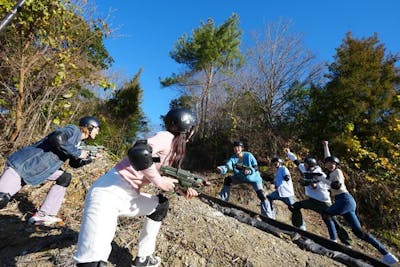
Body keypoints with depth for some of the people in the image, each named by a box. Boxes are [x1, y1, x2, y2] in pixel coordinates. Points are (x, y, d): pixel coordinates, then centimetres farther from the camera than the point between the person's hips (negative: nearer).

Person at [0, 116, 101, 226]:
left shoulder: (79, 141, 11)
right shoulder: (74, 130, -16)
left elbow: (74, 163, 19)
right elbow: (57, 139, -37)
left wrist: (90, 158, 3)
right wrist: (78, 153, -25)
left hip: (39, 169, 9)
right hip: (22, 164, -9)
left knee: (65, 177, 6)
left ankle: (42, 215, 7)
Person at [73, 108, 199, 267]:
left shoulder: (175, 147, 12)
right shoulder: (167, 137, -15)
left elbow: (171, 177, 20)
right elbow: (137, 152, -32)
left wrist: (185, 189, 2)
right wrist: (159, 181, -20)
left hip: (129, 197, 9)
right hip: (108, 193, -9)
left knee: (161, 204, 21)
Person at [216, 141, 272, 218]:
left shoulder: (248, 155, -23)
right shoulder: (233, 158, -17)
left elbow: (256, 167, -20)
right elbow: (227, 166, -35)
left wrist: (249, 171, -41)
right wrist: (221, 169, -58)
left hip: (253, 178, -3)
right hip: (240, 177, 3)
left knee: (261, 195, -12)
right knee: (227, 179, -13)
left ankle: (268, 215, 4)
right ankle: (223, 199, 2)